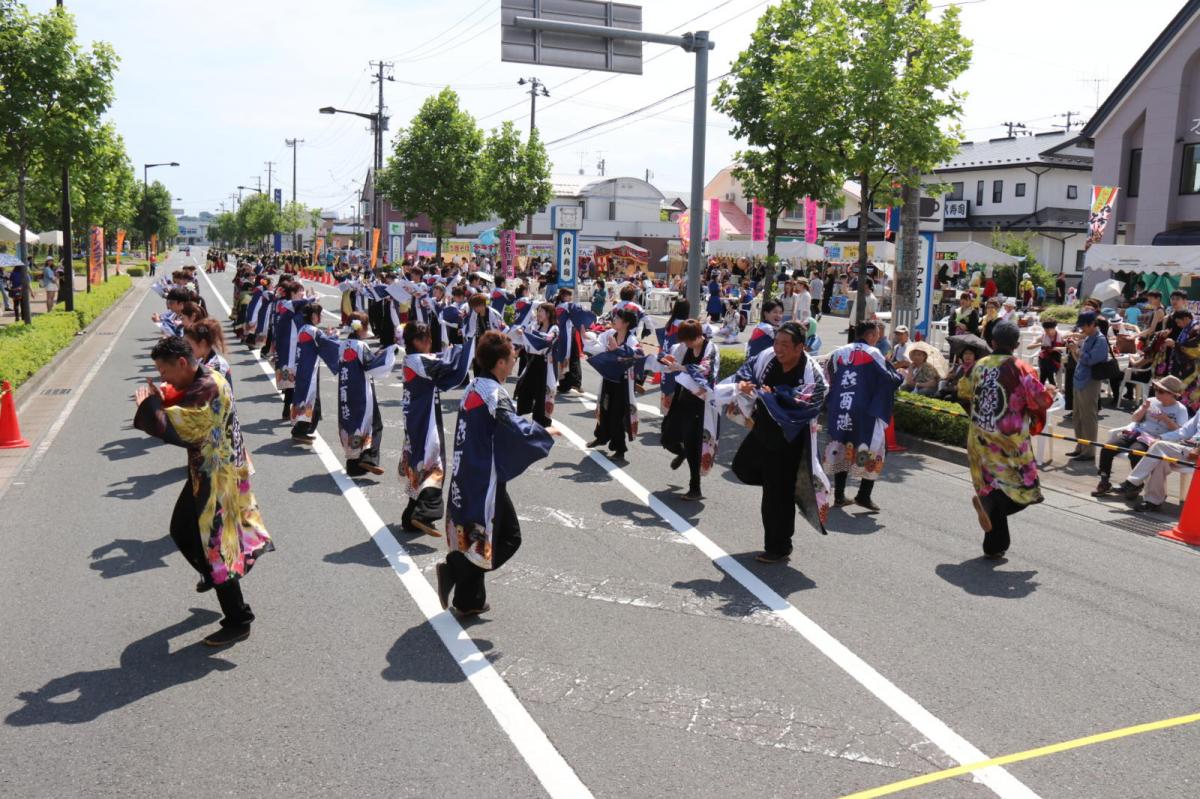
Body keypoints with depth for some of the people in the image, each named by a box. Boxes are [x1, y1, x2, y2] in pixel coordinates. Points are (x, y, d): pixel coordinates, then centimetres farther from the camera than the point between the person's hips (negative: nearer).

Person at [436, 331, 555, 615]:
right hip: (485, 480, -9)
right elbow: (518, 431, -29)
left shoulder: (474, 388, 9)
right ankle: (454, 568, -7)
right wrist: (546, 433, -11)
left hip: (468, 476, 9)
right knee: (508, 538, 3)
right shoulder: (493, 394, -19)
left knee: (478, 536, 18)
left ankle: (469, 599, 23)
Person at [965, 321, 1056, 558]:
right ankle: (987, 502, -23)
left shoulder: (979, 366, 5)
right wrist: (1050, 392, 10)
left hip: (980, 438, 5)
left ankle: (994, 546, 10)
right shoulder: (1020, 368, -11)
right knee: (1024, 487, 7)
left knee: (992, 483, 13)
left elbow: (967, 392, 19)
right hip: (1010, 439, -5)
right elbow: (1041, 398, -12)